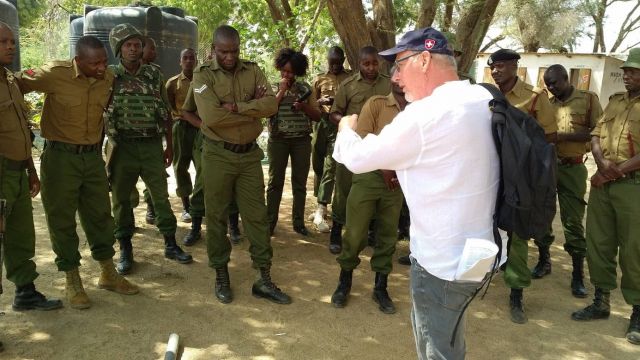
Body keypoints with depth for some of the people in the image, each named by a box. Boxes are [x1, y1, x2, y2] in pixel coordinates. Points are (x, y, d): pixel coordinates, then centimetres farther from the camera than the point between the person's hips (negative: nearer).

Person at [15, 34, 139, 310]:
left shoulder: (109, 79, -1)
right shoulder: (55, 74, -15)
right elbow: (19, 84, -1)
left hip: (93, 156, 4)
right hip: (60, 156, -4)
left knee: (100, 215, 12)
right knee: (62, 219, 5)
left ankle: (108, 274, 26)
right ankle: (72, 282, 19)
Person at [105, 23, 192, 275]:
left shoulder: (154, 75, 5)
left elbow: (166, 113, 10)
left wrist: (169, 146, 9)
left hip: (152, 145, 1)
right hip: (123, 146, -1)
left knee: (161, 196, 7)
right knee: (121, 199, 6)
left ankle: (170, 245, 19)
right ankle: (125, 250, 19)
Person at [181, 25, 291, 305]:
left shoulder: (252, 71, 5)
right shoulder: (203, 74, -6)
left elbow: (271, 105, -10)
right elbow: (211, 117, -21)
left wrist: (235, 107, -20)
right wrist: (252, 108, -13)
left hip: (250, 154, 3)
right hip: (217, 155, -3)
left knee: (257, 216, 5)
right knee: (216, 217, 8)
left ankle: (264, 279, 15)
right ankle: (221, 276, 24)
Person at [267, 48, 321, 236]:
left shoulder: (305, 88, 7)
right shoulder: (272, 88, 3)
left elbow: (317, 115, 6)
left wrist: (304, 107, -12)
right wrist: (281, 92, -11)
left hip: (302, 140, 2)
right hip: (278, 140, -1)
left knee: (300, 182, 5)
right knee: (275, 182, 1)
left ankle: (298, 222, 14)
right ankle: (270, 222, 8)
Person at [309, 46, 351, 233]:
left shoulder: (350, 78, 5)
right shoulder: (319, 79, 14)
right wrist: (322, 101, -6)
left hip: (339, 125, -4)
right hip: (321, 123, 4)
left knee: (330, 167, -11)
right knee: (318, 165, 8)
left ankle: (321, 211, -13)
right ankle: (321, 206, 21)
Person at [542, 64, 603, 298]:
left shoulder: (588, 99, 1)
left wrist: (564, 135, -16)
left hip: (572, 169, -4)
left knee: (573, 221, -2)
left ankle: (578, 275, 7)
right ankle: (544, 260, 26)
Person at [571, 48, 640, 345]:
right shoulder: (615, 101, 15)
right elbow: (596, 135, 8)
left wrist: (615, 172, -14)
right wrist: (602, 163, -10)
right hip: (602, 183, 6)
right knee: (598, 243, 10)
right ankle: (601, 302, 23)